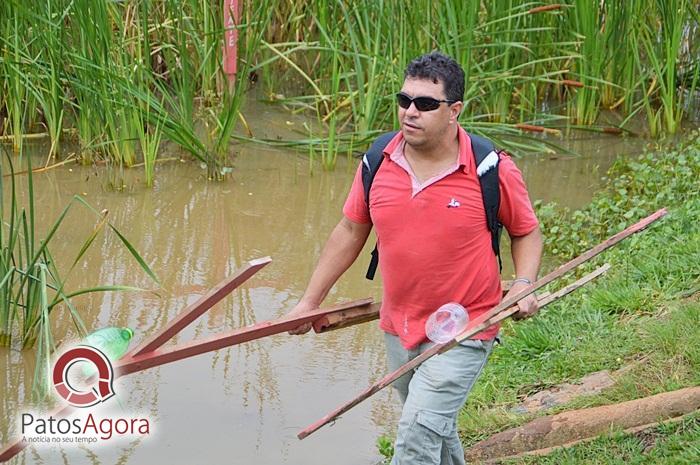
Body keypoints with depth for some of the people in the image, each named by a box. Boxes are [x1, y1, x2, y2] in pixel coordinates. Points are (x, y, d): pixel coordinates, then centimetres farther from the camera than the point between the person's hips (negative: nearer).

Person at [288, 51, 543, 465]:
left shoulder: (492, 170, -14)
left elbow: (526, 232, 2)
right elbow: (350, 232, 9)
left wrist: (524, 284, -15)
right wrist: (310, 300, 12)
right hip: (400, 328, 5)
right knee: (437, 431, 24)